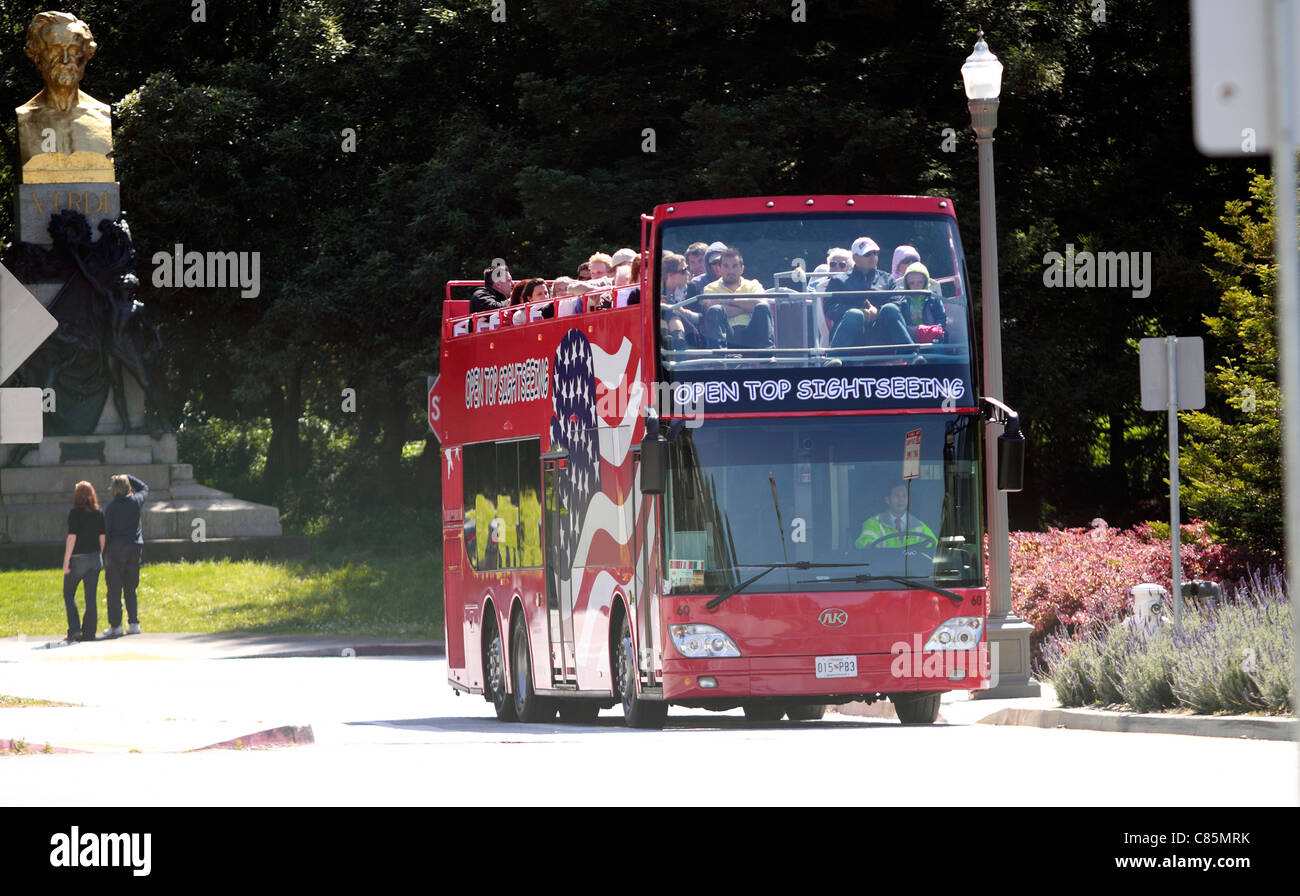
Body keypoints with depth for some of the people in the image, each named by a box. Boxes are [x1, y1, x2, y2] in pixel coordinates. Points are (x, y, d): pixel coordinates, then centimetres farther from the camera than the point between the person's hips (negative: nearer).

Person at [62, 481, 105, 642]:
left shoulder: (75, 513, -12)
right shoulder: (99, 513, 3)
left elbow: (72, 537, -14)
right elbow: (102, 537, 7)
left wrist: (66, 561, -12)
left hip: (78, 557, -5)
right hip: (95, 557, 5)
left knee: (69, 594, 8)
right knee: (91, 596, 7)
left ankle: (75, 630, -3)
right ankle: (89, 632, 7)